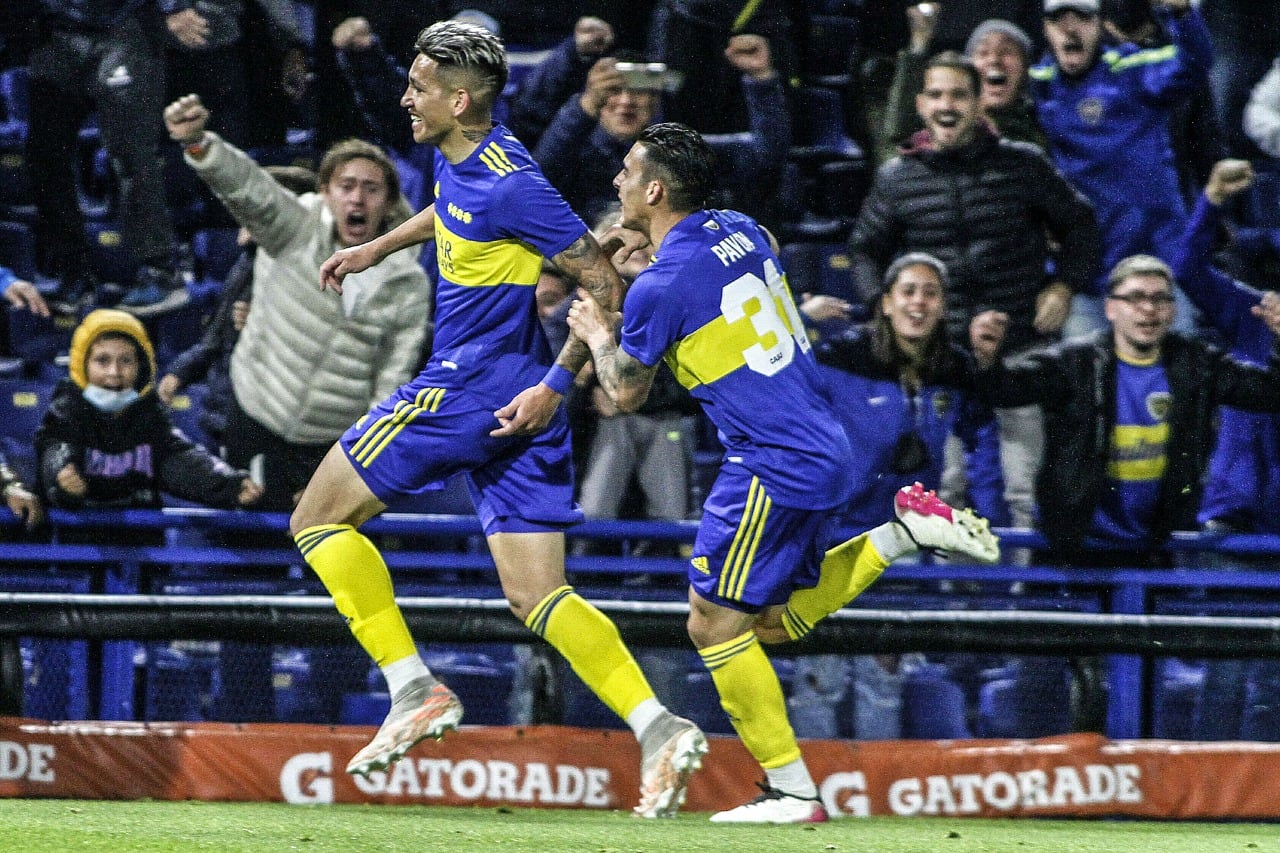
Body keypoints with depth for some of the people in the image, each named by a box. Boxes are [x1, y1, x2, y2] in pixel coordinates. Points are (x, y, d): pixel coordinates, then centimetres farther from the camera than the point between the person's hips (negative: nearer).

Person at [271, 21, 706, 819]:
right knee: (537, 595, 4)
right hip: (508, 401, 9)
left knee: (319, 518, 1)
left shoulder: (511, 184, -20)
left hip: (471, 389, -9)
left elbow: (607, 284, -17)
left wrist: (557, 383, -19)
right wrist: (374, 250, 36)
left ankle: (414, 689, -3)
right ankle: (659, 729, -9)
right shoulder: (459, 156, 8)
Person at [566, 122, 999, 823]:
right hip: (824, 451, 9)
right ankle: (903, 531, 8)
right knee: (779, 617, 20)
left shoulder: (660, 287, -16)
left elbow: (625, 393, 1)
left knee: (715, 624, 0)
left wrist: (597, 335, 20)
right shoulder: (743, 232, 8)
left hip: (773, 467, -9)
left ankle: (792, 791, 0)